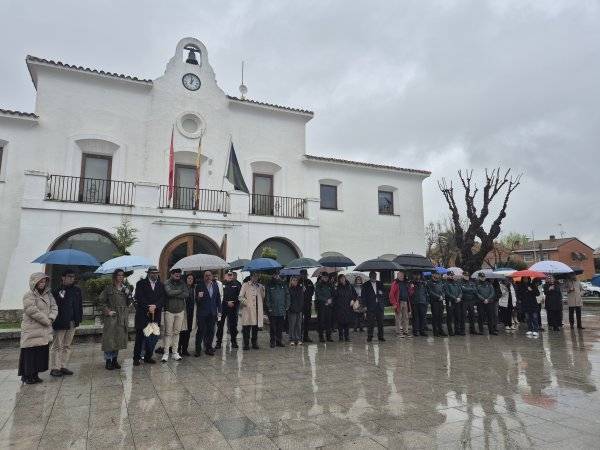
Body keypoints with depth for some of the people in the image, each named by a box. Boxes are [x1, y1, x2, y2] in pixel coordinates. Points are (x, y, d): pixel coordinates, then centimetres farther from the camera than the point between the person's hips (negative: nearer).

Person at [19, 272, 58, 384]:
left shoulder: (48, 294, 11)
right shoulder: (29, 295, -10)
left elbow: (54, 307, 9)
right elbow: (32, 311, -19)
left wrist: (51, 318, -9)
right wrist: (46, 320, -13)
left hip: (45, 331, 7)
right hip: (31, 331, -7)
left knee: (42, 353, 9)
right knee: (30, 353, -2)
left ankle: (35, 375, 20)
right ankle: (26, 376, 11)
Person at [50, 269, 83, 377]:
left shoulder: (77, 290, 9)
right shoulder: (57, 291, -9)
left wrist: (79, 318, 10)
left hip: (72, 323, 6)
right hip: (60, 323, -6)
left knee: (67, 346, 12)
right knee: (57, 346, 2)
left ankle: (63, 366, 21)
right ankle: (54, 368, 10)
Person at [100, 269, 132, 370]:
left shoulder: (126, 288, 9)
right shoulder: (109, 288, -2)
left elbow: (129, 303, 4)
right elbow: (102, 301, -1)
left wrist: (127, 292, -10)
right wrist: (107, 311, -10)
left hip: (123, 317, 4)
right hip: (112, 316, -4)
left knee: (119, 338, 9)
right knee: (109, 338, -3)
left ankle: (114, 359, 21)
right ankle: (108, 361, 8)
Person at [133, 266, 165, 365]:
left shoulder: (161, 285, 13)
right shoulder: (141, 283, 3)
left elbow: (162, 298, 4)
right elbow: (139, 297, -7)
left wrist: (155, 306, -13)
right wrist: (148, 307, -15)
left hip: (156, 314, 3)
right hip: (142, 314, -3)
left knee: (153, 337, 5)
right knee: (140, 336, 1)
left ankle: (148, 357, 16)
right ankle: (136, 358, 11)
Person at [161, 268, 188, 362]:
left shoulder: (182, 283, 6)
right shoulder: (167, 283, -5)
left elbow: (187, 294, -7)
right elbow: (169, 292, -23)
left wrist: (175, 294, -14)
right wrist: (180, 291, -10)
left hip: (180, 311, 3)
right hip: (169, 311, -3)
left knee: (177, 332, 9)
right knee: (168, 332, -1)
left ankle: (175, 352, 17)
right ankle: (166, 353, 8)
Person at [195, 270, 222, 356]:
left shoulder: (215, 285, 8)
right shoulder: (199, 286, -4)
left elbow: (218, 299, 12)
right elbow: (197, 300, -4)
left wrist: (219, 311, 8)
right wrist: (198, 297, -27)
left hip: (212, 313, 4)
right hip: (202, 313, -4)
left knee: (211, 332, 9)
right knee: (201, 331, -2)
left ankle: (208, 348, 20)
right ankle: (198, 350, 10)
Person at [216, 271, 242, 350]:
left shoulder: (237, 284, 4)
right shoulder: (222, 284, -1)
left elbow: (239, 295, 5)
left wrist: (233, 302, -7)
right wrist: (227, 302, -10)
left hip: (233, 307, 1)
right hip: (223, 306, -1)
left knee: (233, 325, 7)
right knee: (220, 324, 0)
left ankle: (234, 342, 19)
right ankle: (219, 342, 11)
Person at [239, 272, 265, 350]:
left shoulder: (260, 286, 16)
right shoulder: (245, 285, 5)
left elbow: (263, 297, 16)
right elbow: (240, 297, 2)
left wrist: (263, 290, 0)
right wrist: (246, 303, -9)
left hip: (257, 309, 3)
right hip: (248, 309, -3)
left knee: (256, 327, 5)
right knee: (246, 328, -2)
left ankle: (254, 343, 17)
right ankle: (246, 344, 8)